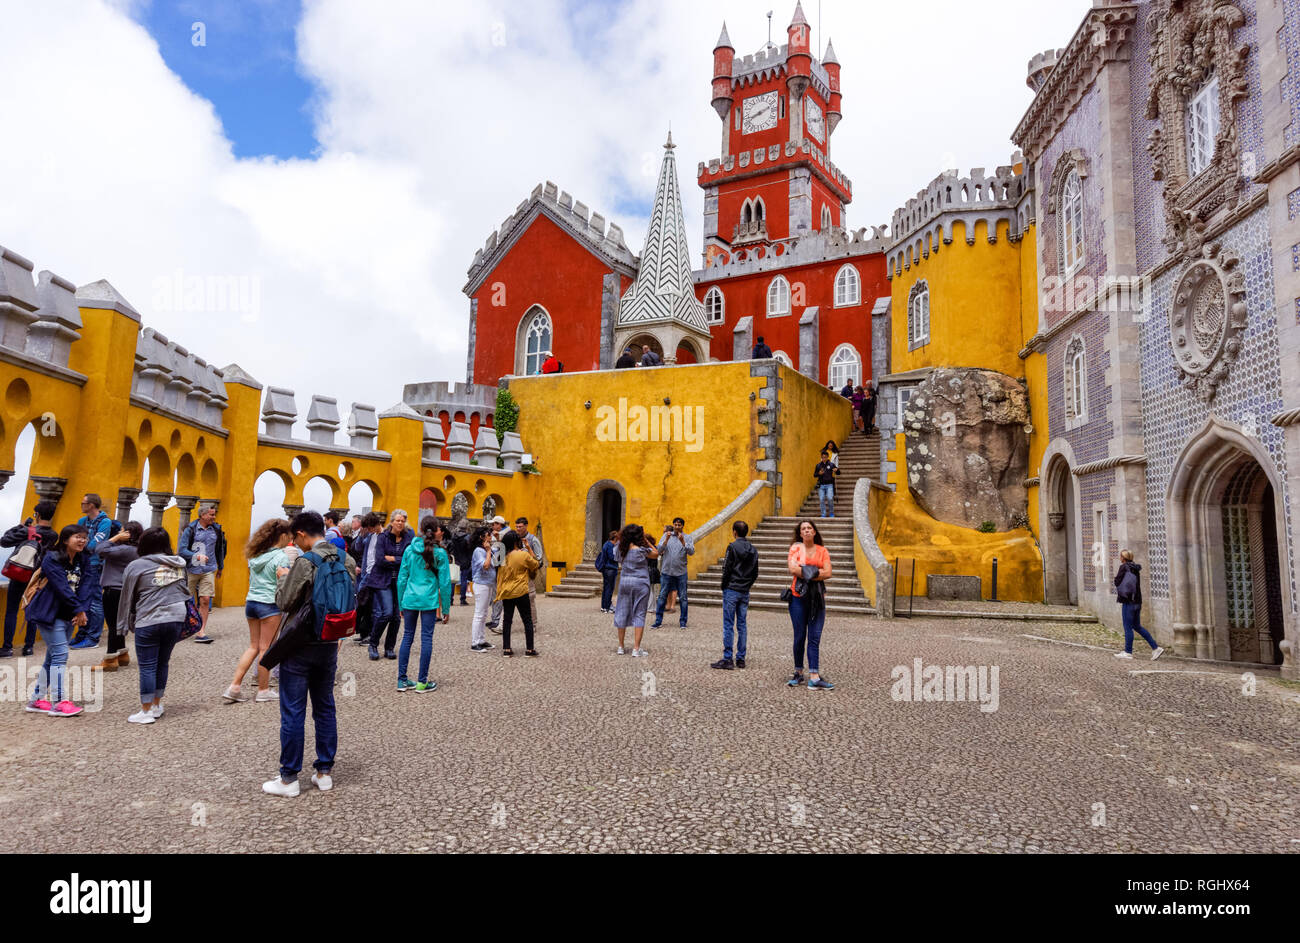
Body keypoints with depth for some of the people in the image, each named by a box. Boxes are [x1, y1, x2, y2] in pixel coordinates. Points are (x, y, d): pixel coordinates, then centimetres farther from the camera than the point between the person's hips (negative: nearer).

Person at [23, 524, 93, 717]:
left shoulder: (81, 561, 9)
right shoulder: (52, 559, -12)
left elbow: (85, 586, -1)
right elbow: (62, 587, -19)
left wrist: (82, 610, -14)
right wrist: (78, 610, -18)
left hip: (68, 616, 8)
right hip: (50, 614, -8)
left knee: (53, 657, 12)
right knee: (60, 654, -11)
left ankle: (37, 700, 21)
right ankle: (58, 703, -9)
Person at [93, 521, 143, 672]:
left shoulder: (126, 550, -19)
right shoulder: (135, 550, 10)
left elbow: (100, 550, -22)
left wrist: (116, 538, -14)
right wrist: (117, 538, 4)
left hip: (114, 590, -10)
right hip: (121, 590, 10)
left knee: (113, 624, -4)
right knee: (117, 624, 19)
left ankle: (110, 660, 2)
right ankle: (122, 655, 28)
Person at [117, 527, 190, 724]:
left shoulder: (136, 566, -2)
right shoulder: (179, 565, 12)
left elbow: (127, 598, 3)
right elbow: (185, 592, 18)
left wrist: (125, 625, 12)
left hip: (149, 622, -5)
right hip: (177, 619, 5)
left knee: (147, 666, 3)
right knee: (162, 663, 16)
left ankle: (146, 711, 9)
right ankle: (157, 705, 25)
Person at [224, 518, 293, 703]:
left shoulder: (255, 555, 11)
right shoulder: (281, 556, -11)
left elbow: (251, 579, 16)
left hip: (251, 602, 7)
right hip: (270, 605, -7)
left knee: (253, 646, 15)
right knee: (265, 648, 2)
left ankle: (234, 687, 11)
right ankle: (263, 691, 10)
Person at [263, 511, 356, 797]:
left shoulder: (305, 562, -19)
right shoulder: (347, 561, 0)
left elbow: (284, 603, -13)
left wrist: (282, 581, 2)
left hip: (300, 645, -6)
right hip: (329, 645, 6)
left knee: (292, 713, 5)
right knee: (325, 708, 15)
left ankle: (289, 779, 13)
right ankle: (324, 773, 22)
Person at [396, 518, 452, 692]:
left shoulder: (409, 550, 4)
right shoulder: (440, 553, -5)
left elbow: (402, 578, 7)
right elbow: (445, 583, -3)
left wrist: (401, 604, 15)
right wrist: (446, 609, 3)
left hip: (410, 599, 3)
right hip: (429, 601, -3)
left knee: (407, 637, 12)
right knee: (426, 638, 3)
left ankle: (402, 680, 15)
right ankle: (422, 682, 9)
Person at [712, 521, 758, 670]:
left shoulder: (732, 547, -10)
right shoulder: (753, 550, 9)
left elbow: (726, 569, -12)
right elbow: (755, 572, 11)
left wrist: (724, 586, 0)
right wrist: (747, 585, 16)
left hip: (731, 590, -6)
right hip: (745, 592, 6)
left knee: (728, 625, -3)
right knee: (742, 625, 9)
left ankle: (727, 659, -4)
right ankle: (741, 659, 11)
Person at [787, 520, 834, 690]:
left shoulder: (822, 550, 9)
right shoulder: (796, 547, 3)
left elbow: (828, 573, -4)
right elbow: (793, 569, -12)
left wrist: (805, 573, -11)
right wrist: (816, 572, -10)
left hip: (817, 598, 1)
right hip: (798, 597, -1)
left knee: (815, 638, -3)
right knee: (800, 636, 4)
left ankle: (814, 677, -6)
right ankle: (798, 673, 18)